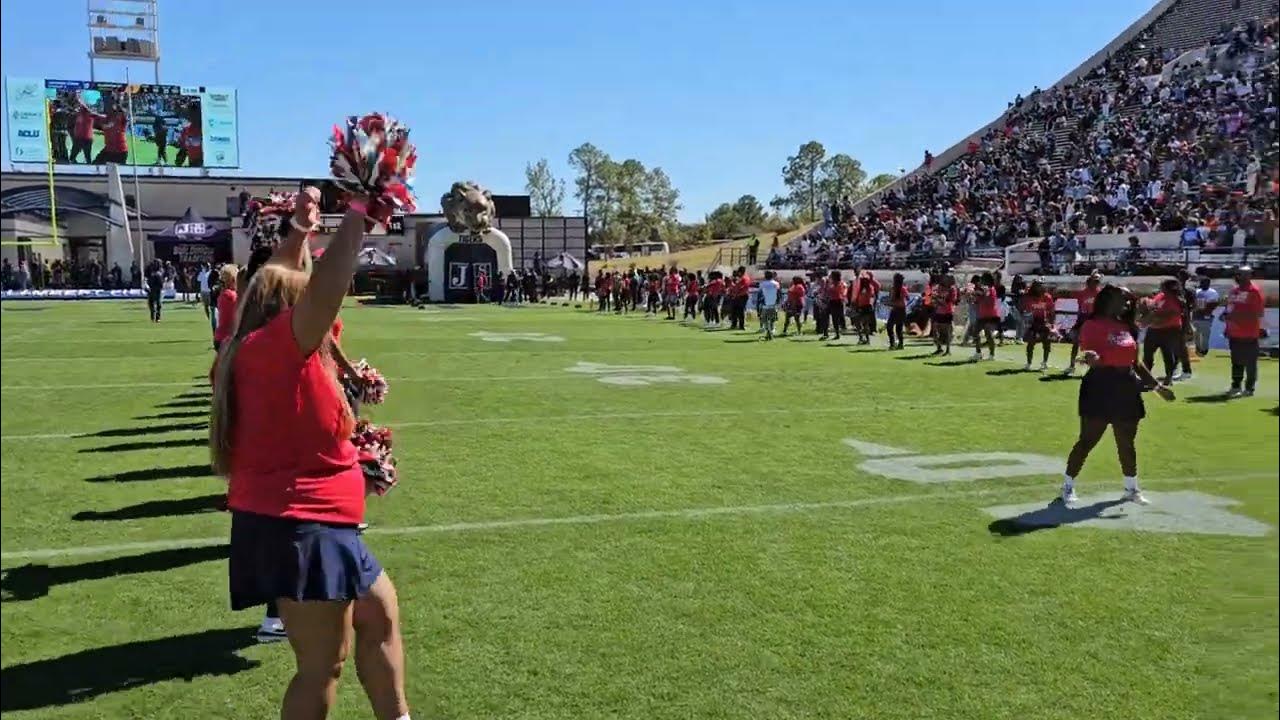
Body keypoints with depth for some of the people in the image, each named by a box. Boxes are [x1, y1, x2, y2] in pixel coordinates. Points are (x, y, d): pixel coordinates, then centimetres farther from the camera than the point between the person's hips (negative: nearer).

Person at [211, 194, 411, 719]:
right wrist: (357, 215, -25)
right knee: (323, 665, -1)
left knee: (380, 614, 20)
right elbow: (325, 286, -31)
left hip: (311, 525, 11)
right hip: (298, 528, -11)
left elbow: (279, 282, 27)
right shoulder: (272, 346, -16)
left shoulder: (262, 350, 10)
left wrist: (299, 228, 29)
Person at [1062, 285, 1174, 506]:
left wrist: (1157, 386, 19)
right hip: (1100, 387, -7)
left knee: (1127, 442, 15)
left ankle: (1132, 488, 29)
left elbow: (1135, 363, 19)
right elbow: (1090, 358, -14)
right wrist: (1093, 359, -38)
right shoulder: (1092, 325, -9)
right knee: (1087, 440, -3)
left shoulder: (1127, 327, 13)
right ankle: (1068, 486, 8)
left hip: (1127, 388, 7)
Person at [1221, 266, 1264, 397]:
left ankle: (1249, 388, 8)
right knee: (1236, 361, 14)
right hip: (1234, 333, 8)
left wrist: (1238, 315, -24)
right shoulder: (1234, 290, 13)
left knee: (1250, 362, 1)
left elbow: (1259, 313, -18)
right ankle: (1236, 387, 23)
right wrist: (1226, 315, 2)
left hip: (1249, 335, -8)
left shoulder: (1254, 291, -11)